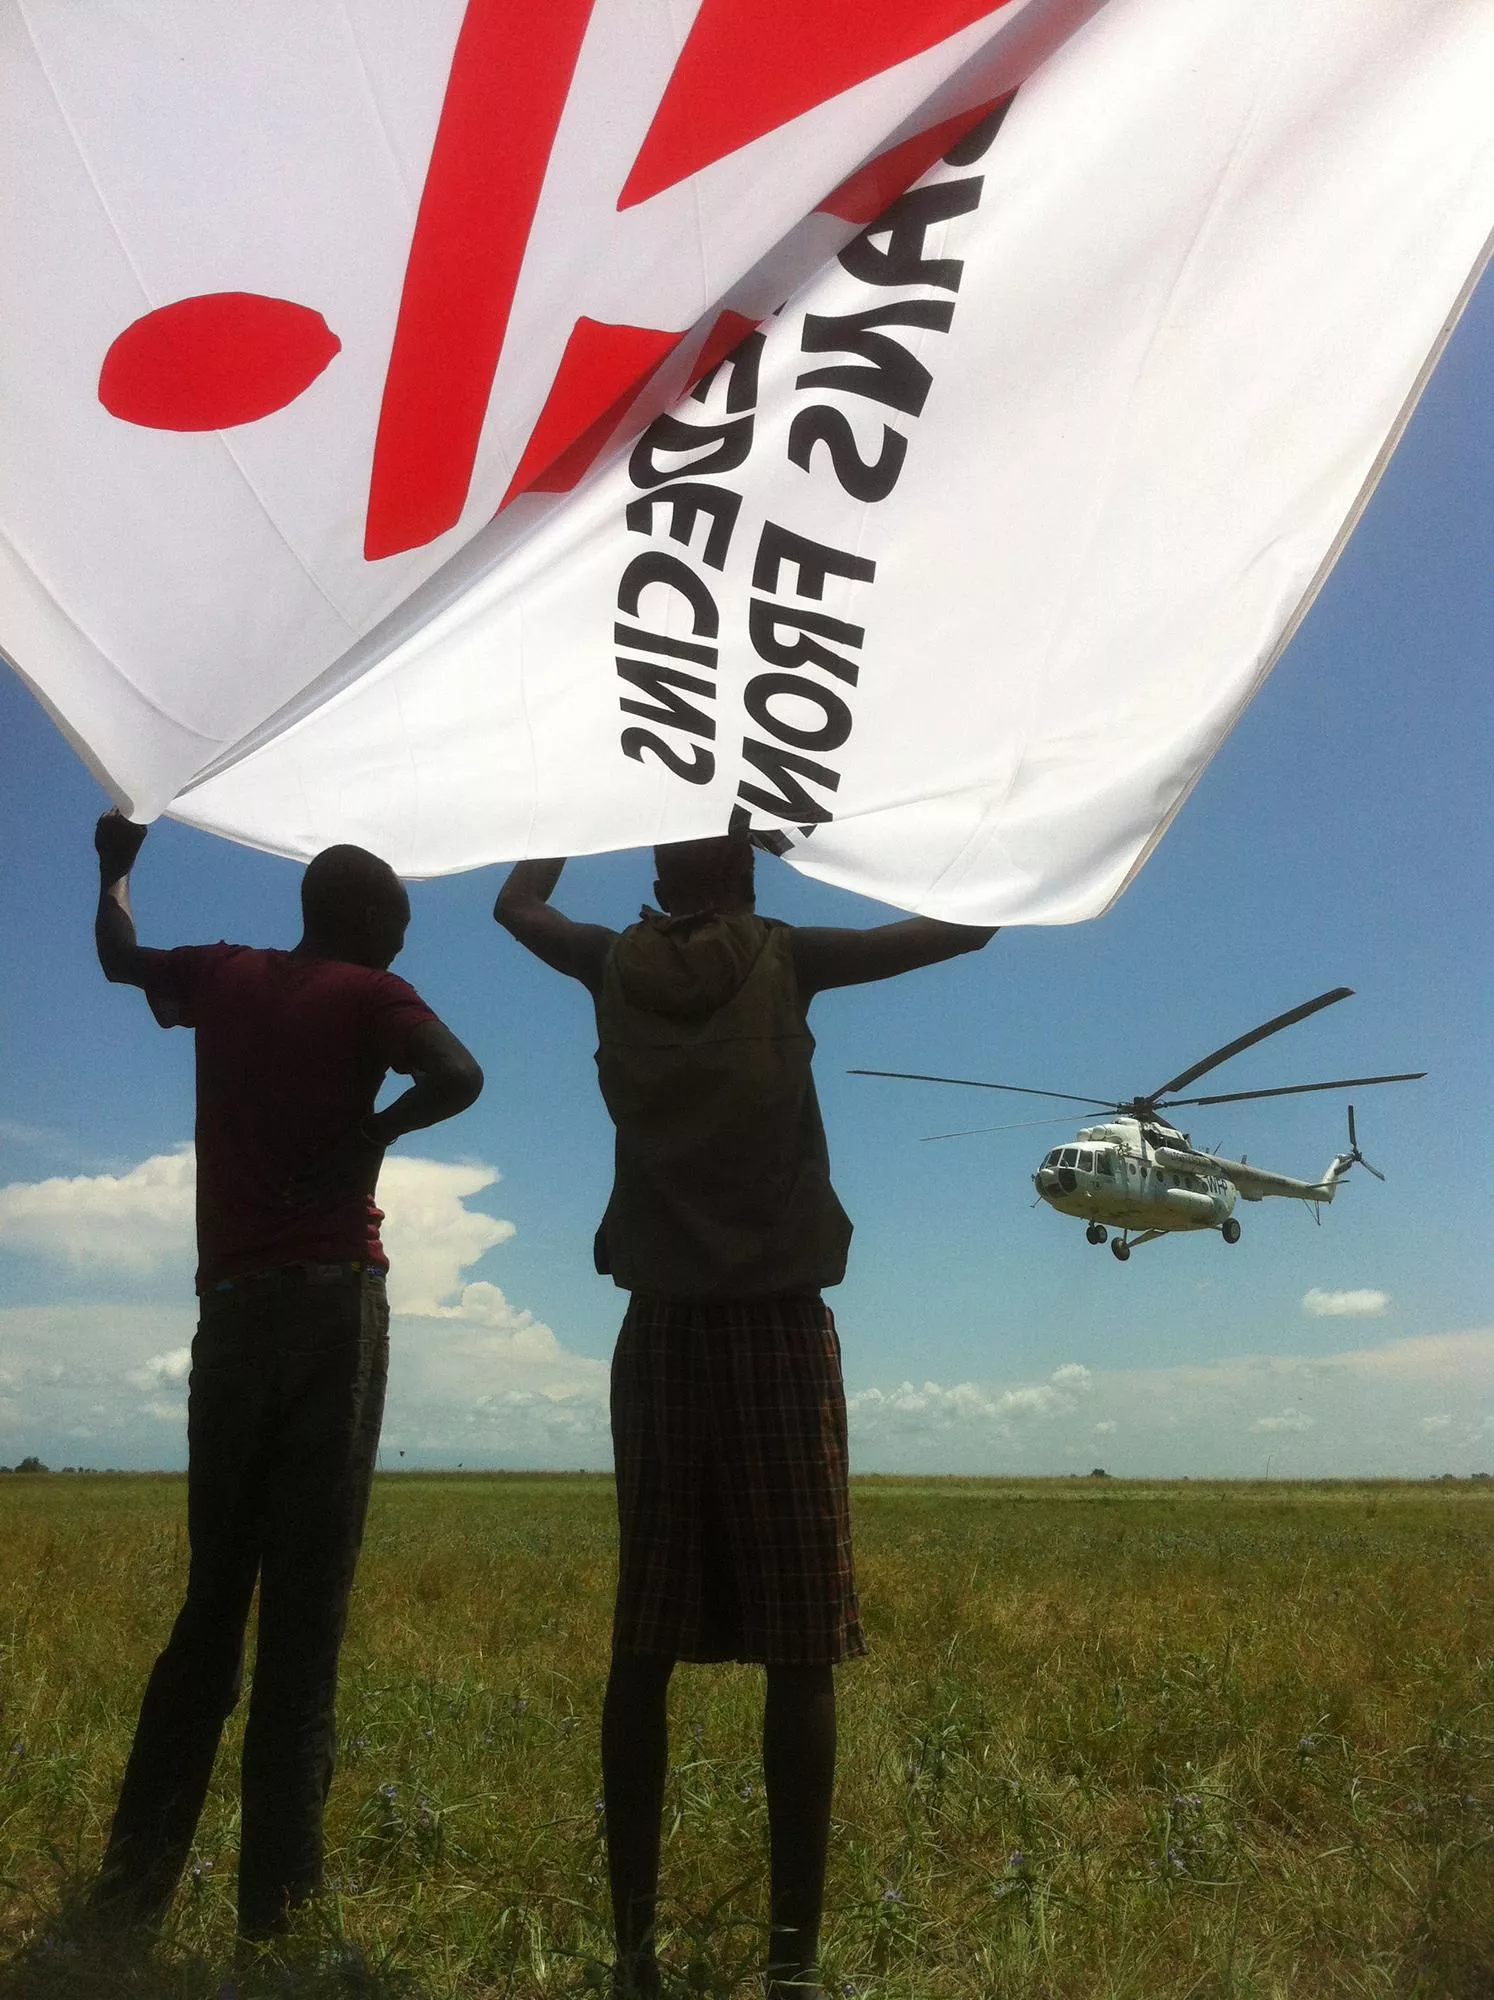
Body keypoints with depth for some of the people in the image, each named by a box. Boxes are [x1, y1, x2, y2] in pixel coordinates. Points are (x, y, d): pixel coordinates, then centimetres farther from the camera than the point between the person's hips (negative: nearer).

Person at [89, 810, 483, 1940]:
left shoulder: (221, 976, 12)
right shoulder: (369, 994, -1)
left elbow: (118, 954, 33)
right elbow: (459, 1076, -20)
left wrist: (117, 863, 50)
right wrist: (369, 1137, -5)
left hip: (231, 1312, 5)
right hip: (333, 1304, -4)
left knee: (213, 1596, 14)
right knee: (306, 1604, -1)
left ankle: (137, 1878, 13)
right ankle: (276, 1891, 1)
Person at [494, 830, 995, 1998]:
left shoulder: (615, 966, 6)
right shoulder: (786, 959, -1)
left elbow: (517, 905, 27)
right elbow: (969, 927, 6)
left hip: (663, 1331, 3)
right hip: (779, 1329, -3)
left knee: (644, 1647, 7)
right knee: (800, 1651, 1)